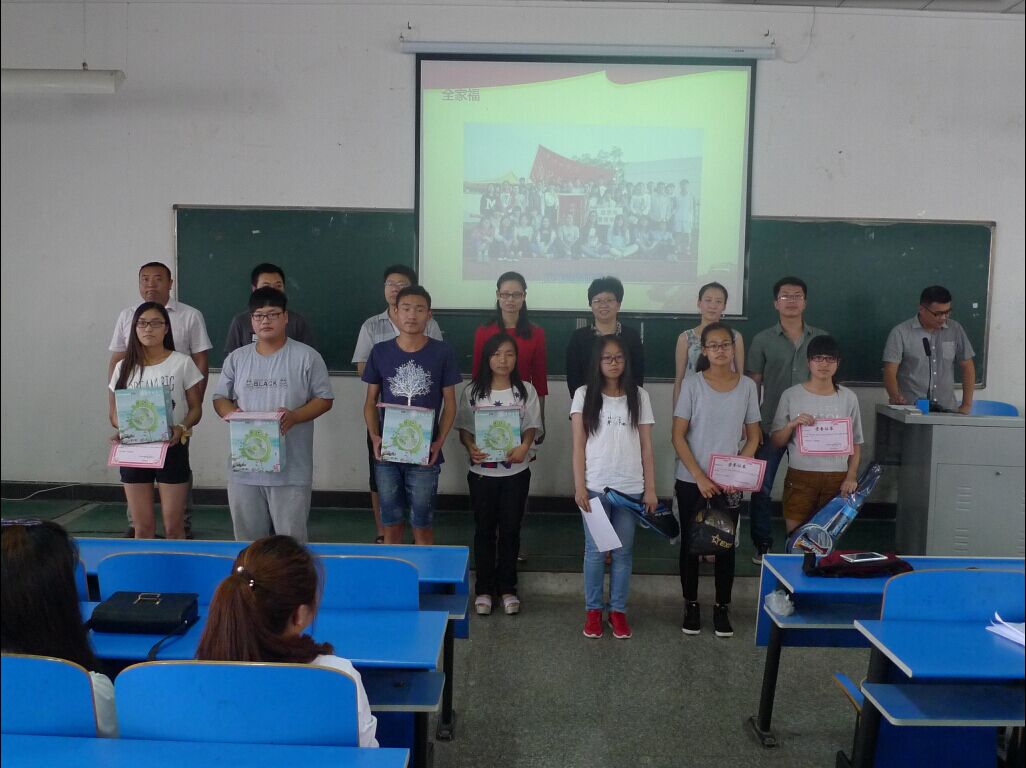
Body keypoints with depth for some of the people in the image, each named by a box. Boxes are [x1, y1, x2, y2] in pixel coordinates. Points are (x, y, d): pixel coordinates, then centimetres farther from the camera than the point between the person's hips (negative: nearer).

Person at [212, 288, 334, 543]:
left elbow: (324, 399, -1)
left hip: (292, 468, -3)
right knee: (247, 538, 13)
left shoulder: (307, 357, -2)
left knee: (291, 539, 4)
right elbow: (220, 398, 14)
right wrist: (231, 413, -10)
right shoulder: (236, 358, 9)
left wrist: (294, 417, -18)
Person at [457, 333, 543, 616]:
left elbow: (532, 427, -1)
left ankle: (507, 587, 22)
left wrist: (524, 447, -21)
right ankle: (484, 588, 21)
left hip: (515, 471, 0)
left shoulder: (526, 391, 0)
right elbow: (464, 428, 0)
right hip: (482, 471, 0)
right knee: (484, 529, 9)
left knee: (510, 529, 9)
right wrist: (471, 448, -20)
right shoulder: (472, 391, -1)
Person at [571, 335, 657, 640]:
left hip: (630, 488, 1)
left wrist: (650, 488, 1)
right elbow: (578, 445, -1)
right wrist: (579, 486, -8)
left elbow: (646, 446, 5)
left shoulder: (639, 396, 5)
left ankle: (618, 610, 22)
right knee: (595, 551, 6)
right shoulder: (584, 395, 1)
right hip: (595, 487, -1)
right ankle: (593, 609, 20)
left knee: (623, 552, 9)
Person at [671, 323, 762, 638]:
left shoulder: (747, 386, 0)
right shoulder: (692, 383, -7)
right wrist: (699, 476, -15)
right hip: (691, 481, -1)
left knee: (726, 543, 9)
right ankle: (691, 605, 24)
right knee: (690, 543, 9)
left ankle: (722, 608, 24)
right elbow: (678, 436, -7)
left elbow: (753, 437, 5)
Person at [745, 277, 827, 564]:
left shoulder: (821, 338, 6)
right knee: (762, 487, 2)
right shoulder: (763, 340, 1)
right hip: (771, 426, -1)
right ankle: (762, 545, 16)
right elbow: (753, 383, 2)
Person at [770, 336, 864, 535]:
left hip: (837, 478, 2)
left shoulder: (848, 397, 4)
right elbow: (775, 442, 2)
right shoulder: (791, 395, -1)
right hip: (800, 476, -1)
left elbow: (855, 443, 10)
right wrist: (792, 425, -16)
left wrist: (851, 476, -2)